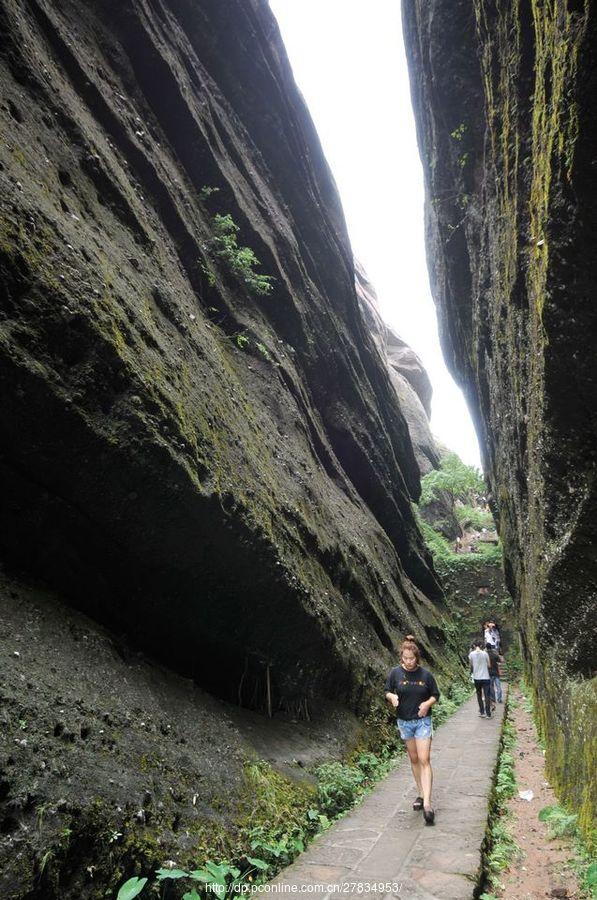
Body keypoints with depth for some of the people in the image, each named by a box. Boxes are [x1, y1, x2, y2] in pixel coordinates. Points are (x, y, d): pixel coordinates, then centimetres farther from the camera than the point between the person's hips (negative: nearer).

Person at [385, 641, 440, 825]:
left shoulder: (425, 674, -9)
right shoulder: (395, 673, -8)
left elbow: (436, 695, 2)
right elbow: (387, 692, 3)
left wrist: (428, 703, -17)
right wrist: (392, 697, -20)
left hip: (422, 721, -2)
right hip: (404, 721, 2)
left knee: (424, 760, -10)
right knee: (414, 759, 14)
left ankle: (427, 803, -11)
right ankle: (421, 794, 28)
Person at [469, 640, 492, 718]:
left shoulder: (471, 654, -5)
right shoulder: (485, 653, -8)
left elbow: (471, 665, 6)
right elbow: (489, 665, 2)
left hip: (476, 677, 1)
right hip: (485, 677, -1)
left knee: (479, 695, 15)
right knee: (487, 696, 3)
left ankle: (482, 712, 16)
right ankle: (488, 714, 1)